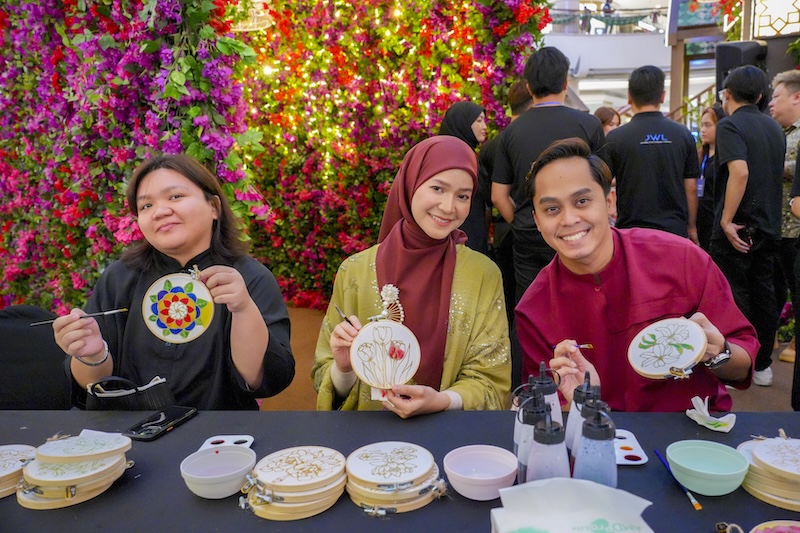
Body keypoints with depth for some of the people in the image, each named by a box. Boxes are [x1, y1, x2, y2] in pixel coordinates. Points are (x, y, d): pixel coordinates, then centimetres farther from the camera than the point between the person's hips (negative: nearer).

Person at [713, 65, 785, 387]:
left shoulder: (730, 125, -11)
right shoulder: (775, 128, 13)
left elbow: (740, 171, -25)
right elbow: (780, 175, 18)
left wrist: (727, 220, -22)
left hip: (737, 227, -7)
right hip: (770, 226, 7)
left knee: (734, 294, 1)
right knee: (763, 292, 13)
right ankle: (762, 365, 22)